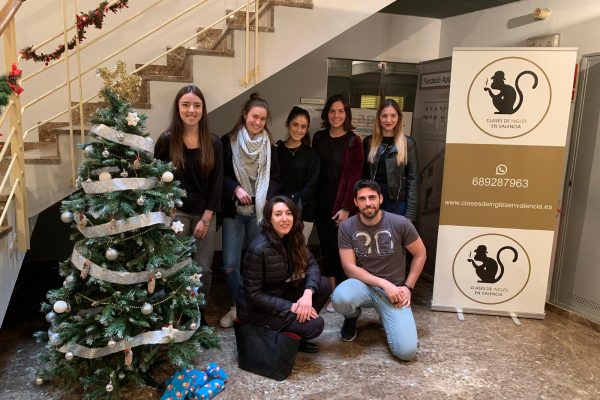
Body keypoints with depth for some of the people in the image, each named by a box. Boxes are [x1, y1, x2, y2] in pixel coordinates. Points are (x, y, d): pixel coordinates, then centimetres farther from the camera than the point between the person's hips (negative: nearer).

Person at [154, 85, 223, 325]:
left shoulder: (213, 143, 2)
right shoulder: (167, 140, -3)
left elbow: (217, 182, 1)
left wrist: (206, 218, -4)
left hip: (206, 215, 2)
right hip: (176, 213, -2)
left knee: (204, 269, 5)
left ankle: (199, 316, 24)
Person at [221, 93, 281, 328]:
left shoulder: (269, 145, 9)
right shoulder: (228, 141, 0)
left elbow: (275, 178, 9)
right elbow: (220, 175, 1)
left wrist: (265, 199, -7)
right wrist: (236, 189, -15)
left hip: (260, 211, 2)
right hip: (234, 211, -2)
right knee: (230, 264, -4)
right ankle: (235, 307, 17)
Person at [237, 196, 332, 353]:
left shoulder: (294, 238, -6)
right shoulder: (258, 249, -26)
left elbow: (312, 265, -3)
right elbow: (253, 295, -23)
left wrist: (308, 293, -22)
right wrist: (290, 307, -24)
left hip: (281, 293, 7)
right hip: (256, 308, -7)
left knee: (324, 285, -7)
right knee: (314, 325, -19)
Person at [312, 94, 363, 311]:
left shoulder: (353, 141, -5)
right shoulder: (319, 138, 8)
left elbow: (354, 176, -9)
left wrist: (347, 208, -14)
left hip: (341, 201, -4)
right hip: (321, 200, 4)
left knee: (339, 248, 0)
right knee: (326, 248, 9)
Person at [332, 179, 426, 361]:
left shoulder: (400, 223, -12)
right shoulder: (347, 227, -10)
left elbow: (420, 254, 1)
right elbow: (350, 267, -11)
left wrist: (408, 287, -5)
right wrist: (384, 283, -19)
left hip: (394, 289, 0)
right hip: (363, 285, 0)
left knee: (407, 351, -16)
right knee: (340, 298, -37)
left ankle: (386, 317, 19)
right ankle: (352, 316, 4)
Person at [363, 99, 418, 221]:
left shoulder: (408, 143, -1)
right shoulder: (369, 142, 6)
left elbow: (412, 179, -3)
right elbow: (363, 175, 8)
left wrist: (410, 213, -8)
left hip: (397, 203, -2)